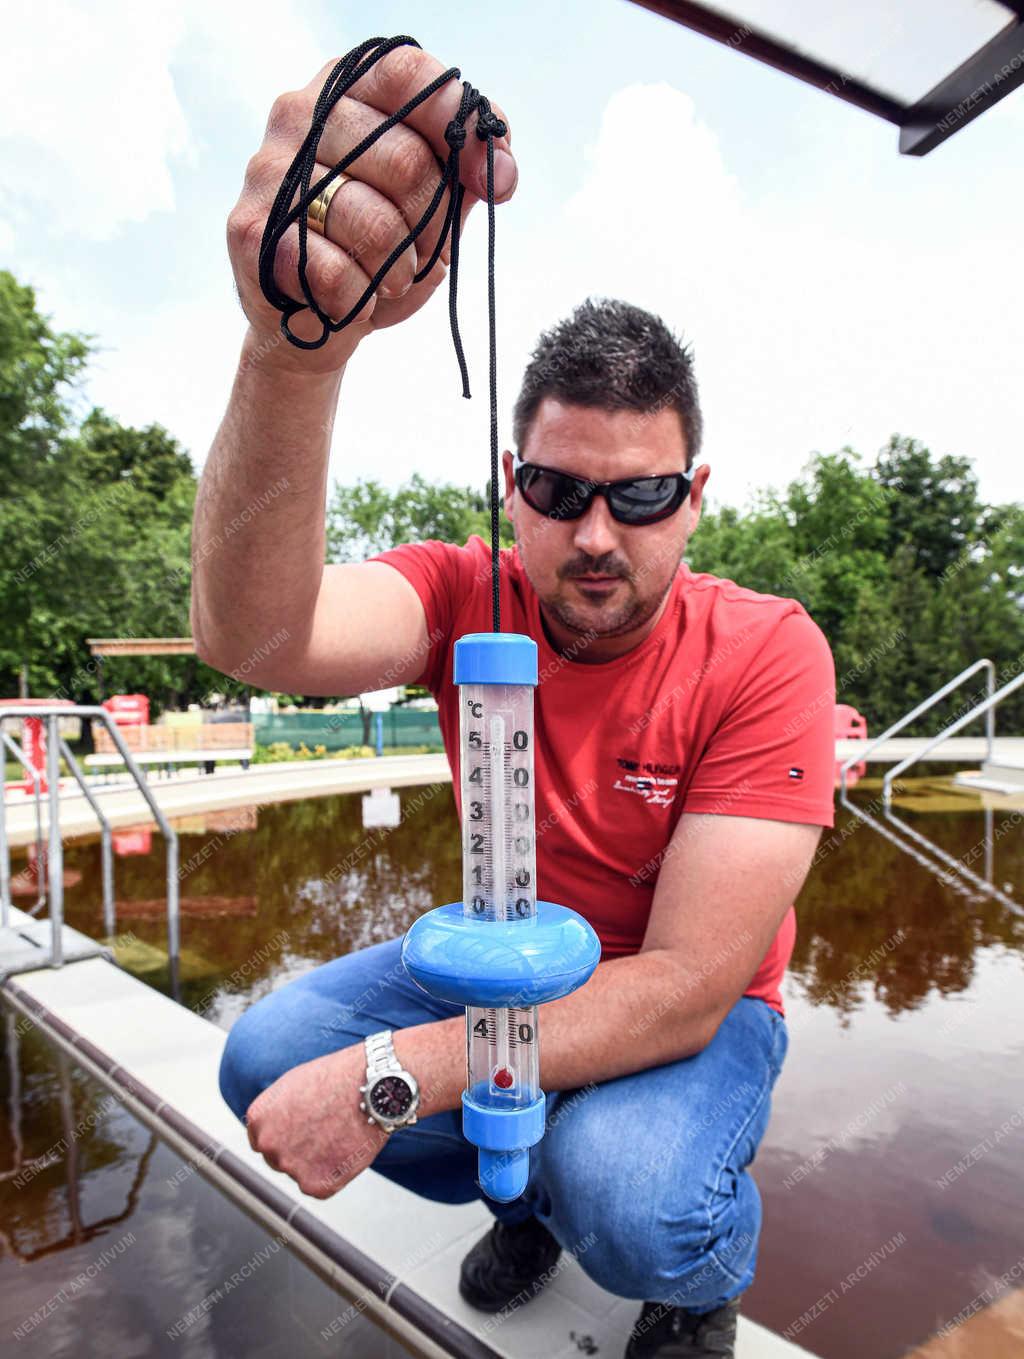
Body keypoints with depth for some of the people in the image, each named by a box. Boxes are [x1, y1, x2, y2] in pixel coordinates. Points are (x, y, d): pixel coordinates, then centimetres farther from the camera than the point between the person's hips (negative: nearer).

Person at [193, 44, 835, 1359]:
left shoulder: (766, 653, -24)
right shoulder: (466, 596, -16)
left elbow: (683, 988, -27)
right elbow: (255, 639, -38)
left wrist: (390, 1075, -32)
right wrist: (295, 351, -54)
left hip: (692, 1008, -2)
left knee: (625, 1199, -31)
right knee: (267, 1061, -13)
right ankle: (534, 1185, 16)